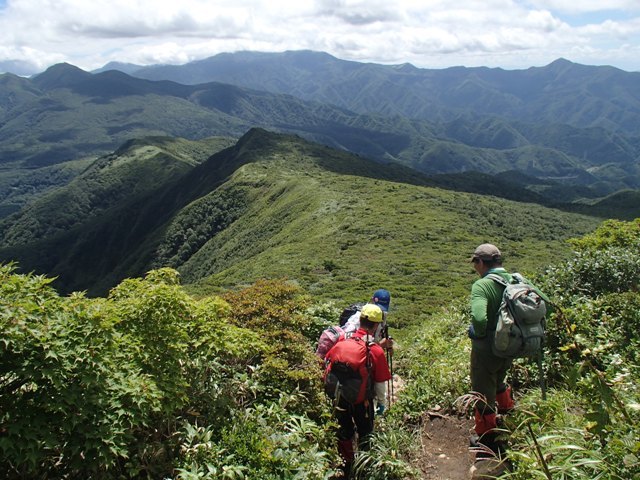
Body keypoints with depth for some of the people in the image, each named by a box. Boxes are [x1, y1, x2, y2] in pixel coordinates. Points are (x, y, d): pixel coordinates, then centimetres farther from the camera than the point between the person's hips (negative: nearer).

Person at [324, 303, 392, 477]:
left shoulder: (341, 343, -9)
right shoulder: (376, 351, -19)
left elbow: (328, 366, 1)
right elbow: (380, 382, -11)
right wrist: (382, 403, 6)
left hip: (339, 399, 3)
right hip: (362, 401, -3)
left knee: (344, 434, 22)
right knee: (365, 436, 21)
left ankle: (346, 467, 37)